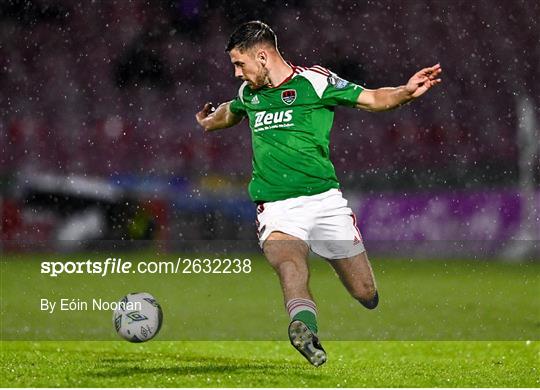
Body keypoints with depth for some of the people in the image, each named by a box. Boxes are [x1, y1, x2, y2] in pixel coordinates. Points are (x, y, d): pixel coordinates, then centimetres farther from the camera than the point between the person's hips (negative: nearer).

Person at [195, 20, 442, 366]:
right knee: (289, 266, -33)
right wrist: (209, 121, 61)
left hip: (325, 200, -2)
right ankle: (304, 327, -59)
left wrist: (406, 92, -22)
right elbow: (231, 112, 40)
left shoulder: (314, 82, 0)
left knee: (367, 295, 0)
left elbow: (373, 99, -2)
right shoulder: (249, 93, 16)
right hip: (277, 208, 2)